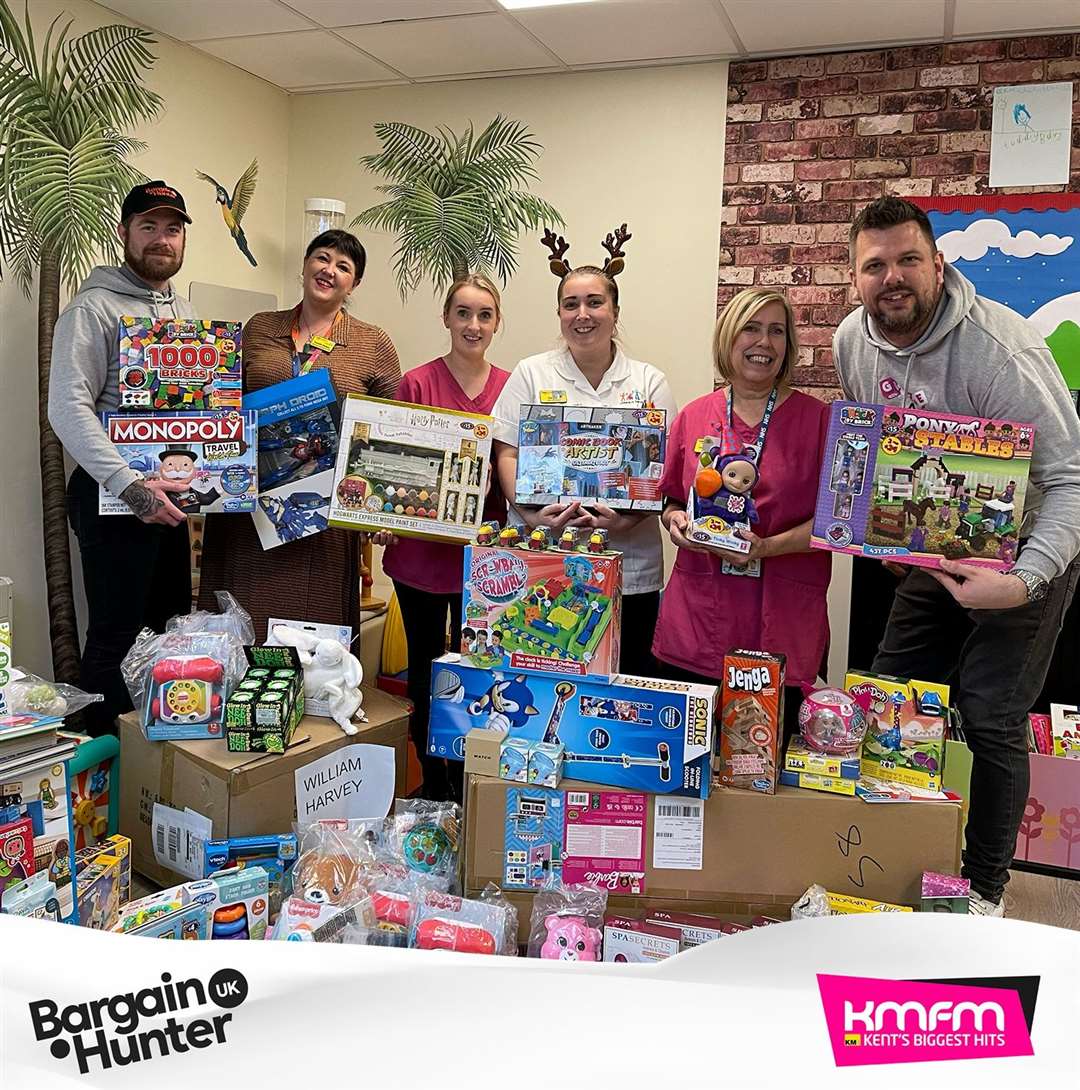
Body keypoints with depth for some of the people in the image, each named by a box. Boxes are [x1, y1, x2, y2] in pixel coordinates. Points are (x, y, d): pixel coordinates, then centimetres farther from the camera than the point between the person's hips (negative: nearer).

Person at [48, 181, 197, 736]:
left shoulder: (184, 311, 15)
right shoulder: (94, 307, -9)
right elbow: (68, 409, -19)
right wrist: (131, 486, -28)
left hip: (169, 492, 8)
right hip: (111, 494, -7)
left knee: (171, 628, 13)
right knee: (116, 637, -2)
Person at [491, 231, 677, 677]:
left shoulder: (649, 382, 10)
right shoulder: (531, 374, 9)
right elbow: (507, 455, 4)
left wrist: (630, 518, -14)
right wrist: (531, 511, -14)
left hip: (629, 565, 1)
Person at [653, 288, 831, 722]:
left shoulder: (817, 418, 0)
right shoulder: (693, 417, 8)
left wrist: (767, 547, -15)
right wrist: (676, 520, -5)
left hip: (782, 629, -2)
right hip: (695, 622, 2)